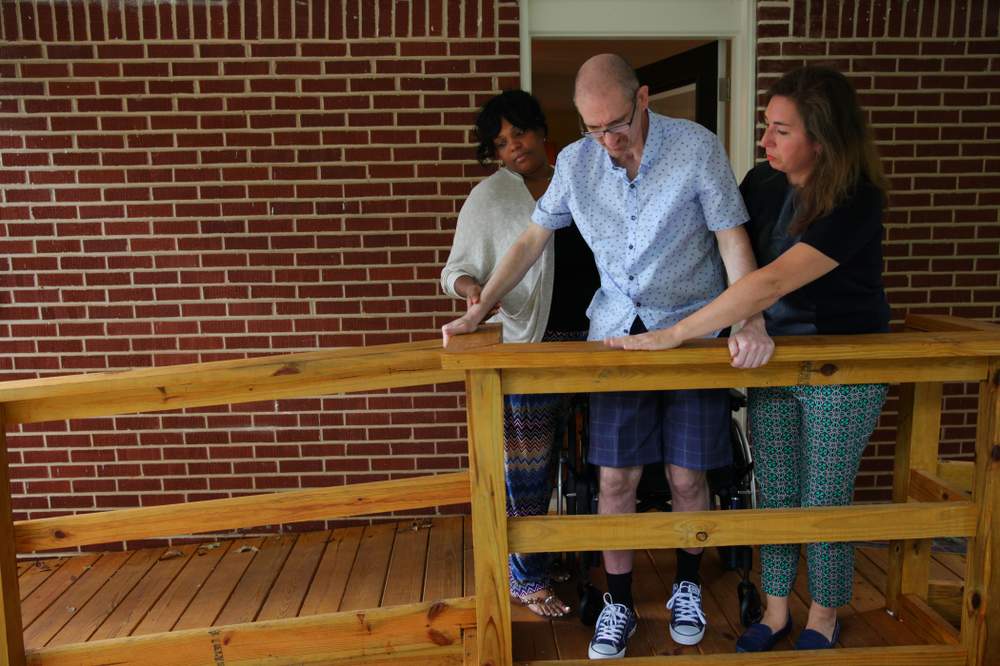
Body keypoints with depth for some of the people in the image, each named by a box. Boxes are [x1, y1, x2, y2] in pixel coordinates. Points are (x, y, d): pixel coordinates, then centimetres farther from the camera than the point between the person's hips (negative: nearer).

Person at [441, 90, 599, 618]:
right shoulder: (490, 196, -4)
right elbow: (456, 268, -5)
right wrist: (471, 287, -27)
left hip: (581, 338, 6)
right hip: (525, 345, -5)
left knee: (546, 458, 16)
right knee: (527, 464, -1)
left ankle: (544, 553, 33)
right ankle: (527, 579, 14)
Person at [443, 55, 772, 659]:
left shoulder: (697, 147, -10)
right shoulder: (575, 162, -2)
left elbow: (734, 239, -10)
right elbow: (533, 240, 6)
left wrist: (752, 324, -23)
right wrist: (478, 312, 1)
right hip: (616, 332, 2)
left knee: (687, 477, 5)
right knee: (617, 478, 2)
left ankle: (688, 584, 33)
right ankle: (620, 604, 22)